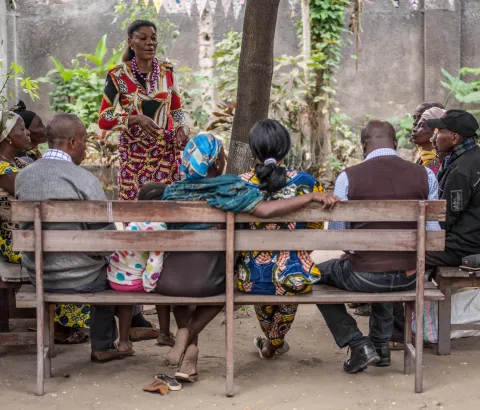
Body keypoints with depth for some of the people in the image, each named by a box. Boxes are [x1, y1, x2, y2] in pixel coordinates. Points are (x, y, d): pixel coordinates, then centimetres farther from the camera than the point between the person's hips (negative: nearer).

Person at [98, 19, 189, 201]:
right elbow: (103, 119, -6)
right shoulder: (118, 76, -4)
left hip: (167, 152, 3)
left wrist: (182, 128, -4)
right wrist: (136, 119, -20)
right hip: (134, 153, -2)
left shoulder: (167, 71, 6)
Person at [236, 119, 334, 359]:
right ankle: (273, 343, 61)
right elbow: (315, 231, 4)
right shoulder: (305, 183, -8)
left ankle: (273, 342, 64)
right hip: (294, 279, -1)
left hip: (250, 279, 1)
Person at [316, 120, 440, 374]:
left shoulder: (348, 177, -10)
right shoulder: (425, 175, -4)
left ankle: (357, 343, 13)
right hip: (409, 277, 4)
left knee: (318, 274, 25)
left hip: (365, 276, -4)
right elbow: (433, 233, 2)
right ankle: (381, 343, 38)